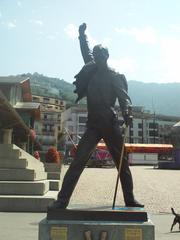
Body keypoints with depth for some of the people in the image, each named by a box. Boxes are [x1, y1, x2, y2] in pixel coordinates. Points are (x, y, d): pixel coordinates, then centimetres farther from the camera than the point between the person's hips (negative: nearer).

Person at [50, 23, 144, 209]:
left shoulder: (115, 77, 1)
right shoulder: (91, 69, 12)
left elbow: (124, 97, -12)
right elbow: (86, 50, 29)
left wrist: (127, 113, -30)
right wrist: (82, 34, 31)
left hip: (111, 125, -2)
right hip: (93, 125, 3)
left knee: (122, 163, 8)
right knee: (77, 162, -7)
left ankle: (130, 200, 20)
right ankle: (62, 200, -5)